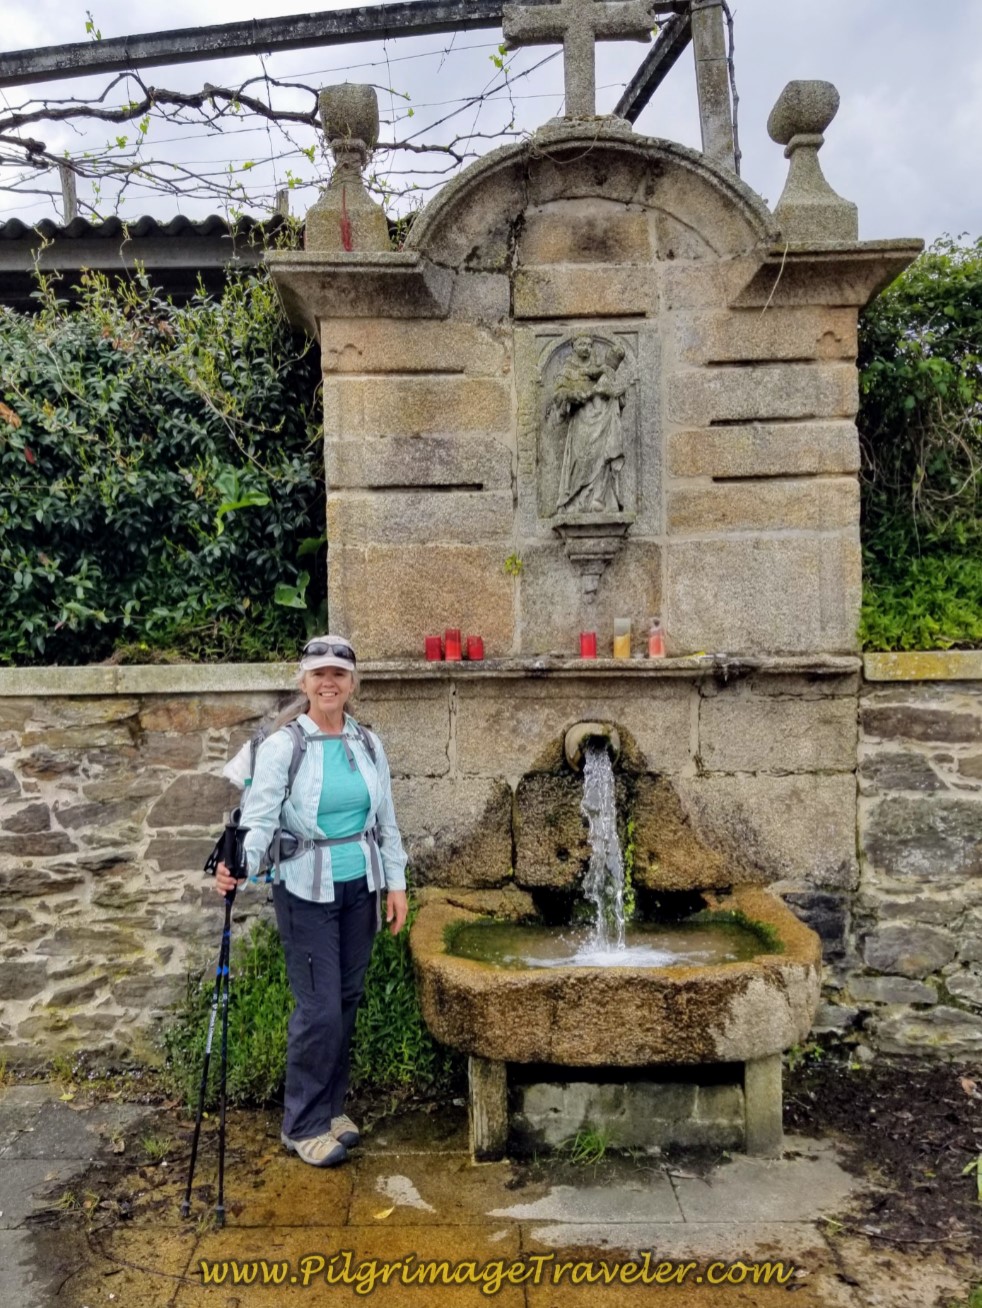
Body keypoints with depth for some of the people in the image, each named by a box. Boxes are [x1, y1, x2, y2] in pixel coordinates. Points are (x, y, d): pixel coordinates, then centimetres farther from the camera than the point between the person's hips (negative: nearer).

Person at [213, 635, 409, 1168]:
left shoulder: (368, 744, 4)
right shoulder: (282, 746, -10)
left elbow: (385, 820, 9)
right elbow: (260, 817, -20)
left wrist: (396, 882, 6)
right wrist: (240, 864, -38)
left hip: (360, 887, 5)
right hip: (306, 891, -5)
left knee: (347, 1000, 13)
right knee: (319, 1007, -3)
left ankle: (330, 1107, 31)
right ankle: (303, 1124, 16)